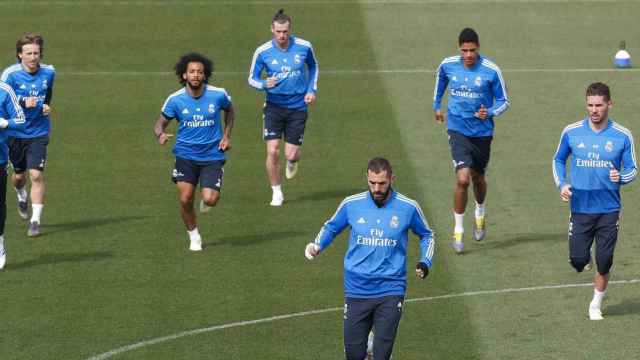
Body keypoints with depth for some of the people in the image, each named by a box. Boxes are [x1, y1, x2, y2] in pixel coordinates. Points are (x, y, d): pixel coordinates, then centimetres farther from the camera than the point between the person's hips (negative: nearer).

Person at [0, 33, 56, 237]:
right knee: (19, 175, 14)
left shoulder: (48, 72, -3)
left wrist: (47, 106, -1)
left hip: (39, 133, 0)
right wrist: (23, 102, -29)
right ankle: (22, 197, 50)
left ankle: (35, 221, -7)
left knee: (36, 175, -12)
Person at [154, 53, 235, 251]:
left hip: (212, 155, 0)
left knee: (210, 199, -15)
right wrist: (160, 135, -22)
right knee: (185, 199, -11)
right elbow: (160, 123, 2)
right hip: (186, 154, 0)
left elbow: (230, 111, 15)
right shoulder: (175, 99, -8)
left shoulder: (218, 95, -8)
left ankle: (205, 201, 24)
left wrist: (226, 135, 3)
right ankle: (193, 235, 15)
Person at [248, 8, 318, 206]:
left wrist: (312, 90, 4)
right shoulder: (262, 52, -9)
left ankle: (292, 161, 38)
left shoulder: (304, 47, -7)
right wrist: (264, 84, -21)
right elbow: (252, 78, 1)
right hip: (274, 106, 0)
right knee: (273, 152, -11)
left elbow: (313, 66, 14)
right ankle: (276, 192, 9)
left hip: (298, 107, 0)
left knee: (291, 154, -2)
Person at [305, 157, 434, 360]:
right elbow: (331, 228, 17)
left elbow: (426, 236, 16)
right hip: (357, 290, 1)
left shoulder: (408, 207, -2)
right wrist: (317, 246, -3)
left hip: (390, 291, -1)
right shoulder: (351, 204, -1)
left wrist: (424, 263, 0)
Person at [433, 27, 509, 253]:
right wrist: (437, 105, 28)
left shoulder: (491, 71, -12)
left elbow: (503, 101, -3)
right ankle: (458, 230, -4)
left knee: (478, 178, 17)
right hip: (457, 129, -1)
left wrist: (489, 113, -22)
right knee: (462, 179, -16)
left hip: (482, 131, 1)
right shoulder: (447, 65, -6)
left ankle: (480, 214, 49)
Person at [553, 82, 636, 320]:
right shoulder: (571, 132, -2)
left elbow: (632, 169, 3)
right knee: (578, 260, -4)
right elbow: (559, 160, 14)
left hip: (609, 210, 0)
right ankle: (584, 259, 33)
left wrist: (621, 177, -20)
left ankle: (596, 305, 24)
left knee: (603, 263, 3)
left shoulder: (622, 136, -4)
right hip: (580, 208, 0)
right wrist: (561, 184, -3)